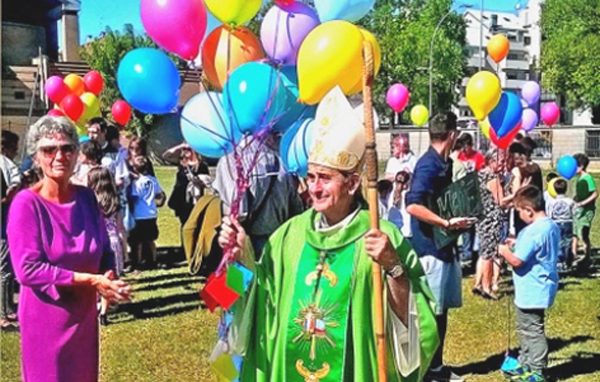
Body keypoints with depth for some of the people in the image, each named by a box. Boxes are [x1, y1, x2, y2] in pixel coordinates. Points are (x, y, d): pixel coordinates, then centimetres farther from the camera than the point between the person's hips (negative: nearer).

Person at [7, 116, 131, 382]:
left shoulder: (86, 197, 0)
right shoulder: (27, 203, -16)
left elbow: (105, 250, 8)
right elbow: (28, 269, -21)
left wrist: (107, 279, -14)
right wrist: (90, 280, -22)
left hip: (84, 314, 5)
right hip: (46, 317, -5)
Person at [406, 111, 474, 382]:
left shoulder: (444, 164, 11)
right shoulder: (428, 165, -17)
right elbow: (413, 206, -27)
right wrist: (447, 223, -24)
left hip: (444, 246, 9)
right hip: (430, 248, -9)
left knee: (442, 309, 15)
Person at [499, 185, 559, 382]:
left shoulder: (533, 231, -26)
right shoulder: (552, 226, 5)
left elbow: (516, 261, -25)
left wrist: (505, 251, -6)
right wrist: (518, 245, 12)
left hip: (532, 291, -10)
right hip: (539, 288, 10)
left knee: (532, 331, 3)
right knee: (525, 328, 22)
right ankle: (526, 364, 33)